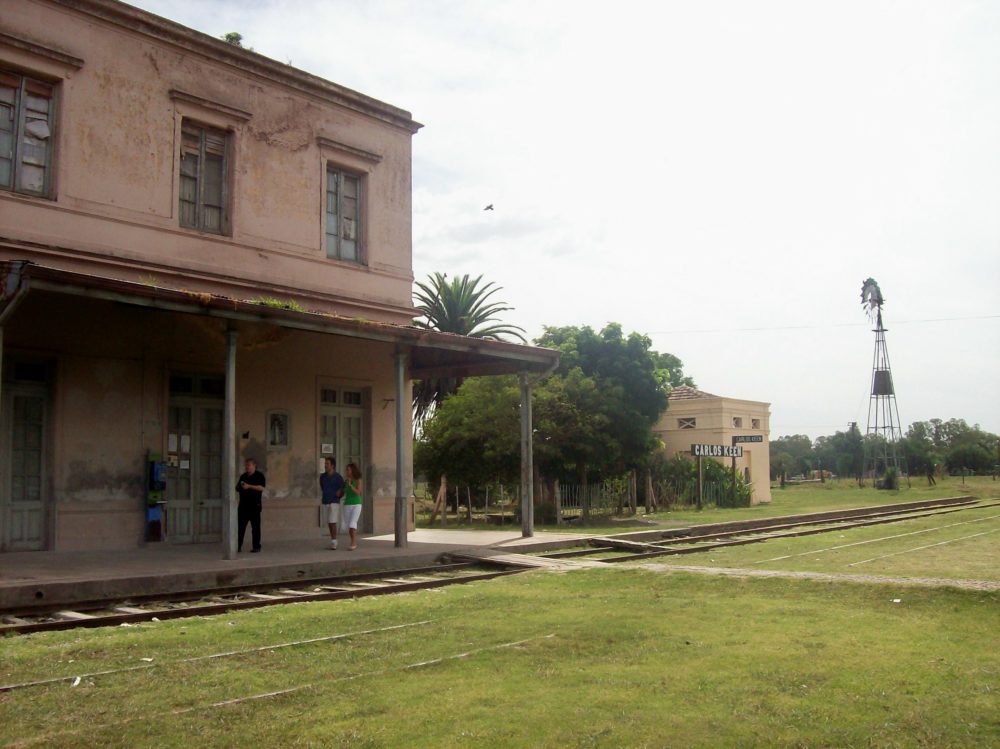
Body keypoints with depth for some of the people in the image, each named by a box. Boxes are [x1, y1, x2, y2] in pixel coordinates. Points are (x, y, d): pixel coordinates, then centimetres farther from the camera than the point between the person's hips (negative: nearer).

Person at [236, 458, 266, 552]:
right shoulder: (243, 476, 18)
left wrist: (249, 486, -19)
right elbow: (237, 488, 24)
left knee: (255, 527, -2)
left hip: (254, 506, -5)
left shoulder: (259, 476, -1)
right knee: (240, 526, 2)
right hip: (243, 505, 5)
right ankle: (238, 546, 5)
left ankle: (256, 546, 3)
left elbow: (261, 488, -13)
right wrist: (239, 486, 0)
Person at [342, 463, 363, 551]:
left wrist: (350, 485, -26)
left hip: (356, 505, -5)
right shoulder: (346, 481, 7)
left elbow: (358, 493, -18)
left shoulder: (359, 480, -7)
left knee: (352, 523, -21)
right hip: (347, 505, 5)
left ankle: (352, 544, -20)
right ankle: (355, 543, 18)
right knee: (349, 526, 4)